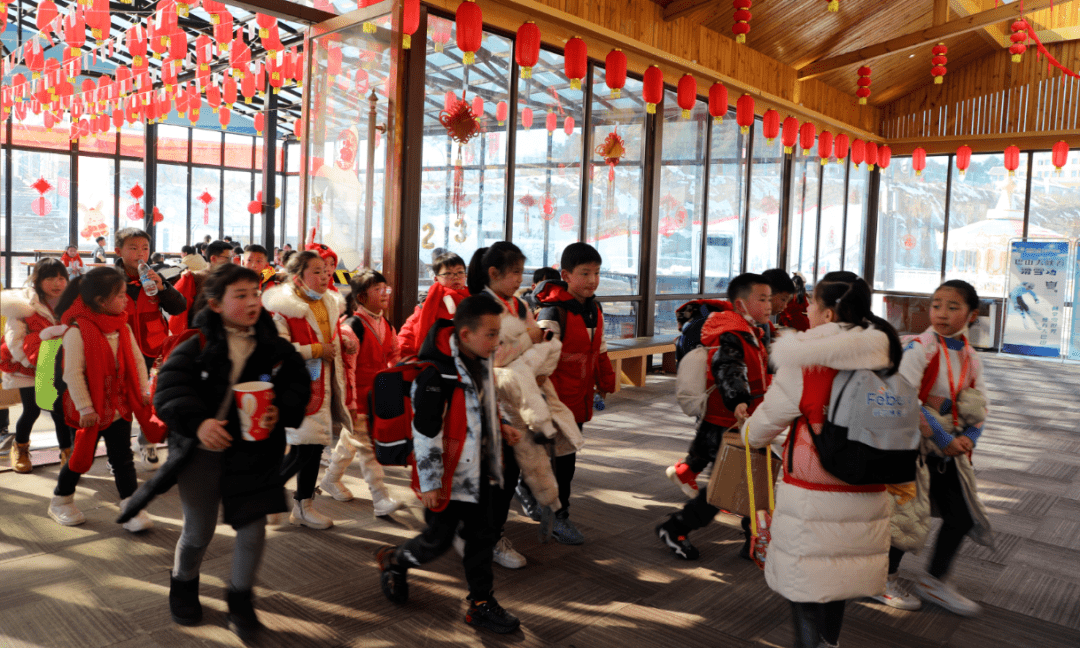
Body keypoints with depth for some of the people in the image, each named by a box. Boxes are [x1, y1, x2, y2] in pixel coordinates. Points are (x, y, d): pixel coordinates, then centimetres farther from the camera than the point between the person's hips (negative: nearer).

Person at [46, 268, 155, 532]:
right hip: (92, 410, -5)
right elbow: (73, 373, -19)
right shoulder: (77, 331, -18)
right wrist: (85, 408, -19)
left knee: (122, 458, 7)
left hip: (120, 405, 5)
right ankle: (60, 501, 35)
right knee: (82, 457, 11)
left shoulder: (123, 327, 2)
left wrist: (144, 391, 3)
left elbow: (137, 361, 8)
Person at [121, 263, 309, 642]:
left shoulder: (274, 347, -1)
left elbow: (297, 386, 1)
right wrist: (198, 422, -32)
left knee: (252, 526, -1)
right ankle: (183, 585, 43)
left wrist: (281, 412, -19)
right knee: (198, 530, 13)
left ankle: (240, 598, 23)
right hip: (202, 449, -1)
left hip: (253, 450, 2)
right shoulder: (198, 345, -8)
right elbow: (169, 388, -17)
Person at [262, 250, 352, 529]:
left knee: (315, 445, 12)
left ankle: (304, 505, 25)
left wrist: (344, 343, 8)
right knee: (303, 448, -8)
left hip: (323, 384, 8)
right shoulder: (283, 307, -13)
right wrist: (317, 350, -19)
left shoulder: (330, 303, 13)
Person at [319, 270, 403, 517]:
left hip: (378, 396, 8)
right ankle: (380, 499, 1)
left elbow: (395, 356, 16)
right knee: (367, 446, -3)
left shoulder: (385, 325, 7)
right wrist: (350, 404, -20)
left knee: (350, 441, 21)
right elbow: (347, 367, -19)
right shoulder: (352, 326, -17)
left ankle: (331, 479, 40)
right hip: (358, 398, -7)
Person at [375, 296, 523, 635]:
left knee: (483, 534, 13)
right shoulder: (436, 373, -25)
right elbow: (425, 431, -21)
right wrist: (430, 482, -17)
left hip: (480, 469, 7)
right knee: (439, 540, 9)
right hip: (449, 475, -7)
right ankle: (394, 560, 38)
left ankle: (482, 603, 26)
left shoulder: (481, 361, 2)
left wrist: (500, 428, 10)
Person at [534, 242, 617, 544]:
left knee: (566, 455, 17)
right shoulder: (554, 312, -18)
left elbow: (599, 350, 20)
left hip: (580, 398, 8)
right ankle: (558, 517, 12)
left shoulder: (594, 309, 8)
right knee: (562, 458, -1)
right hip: (557, 399, -7)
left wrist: (605, 382, 18)